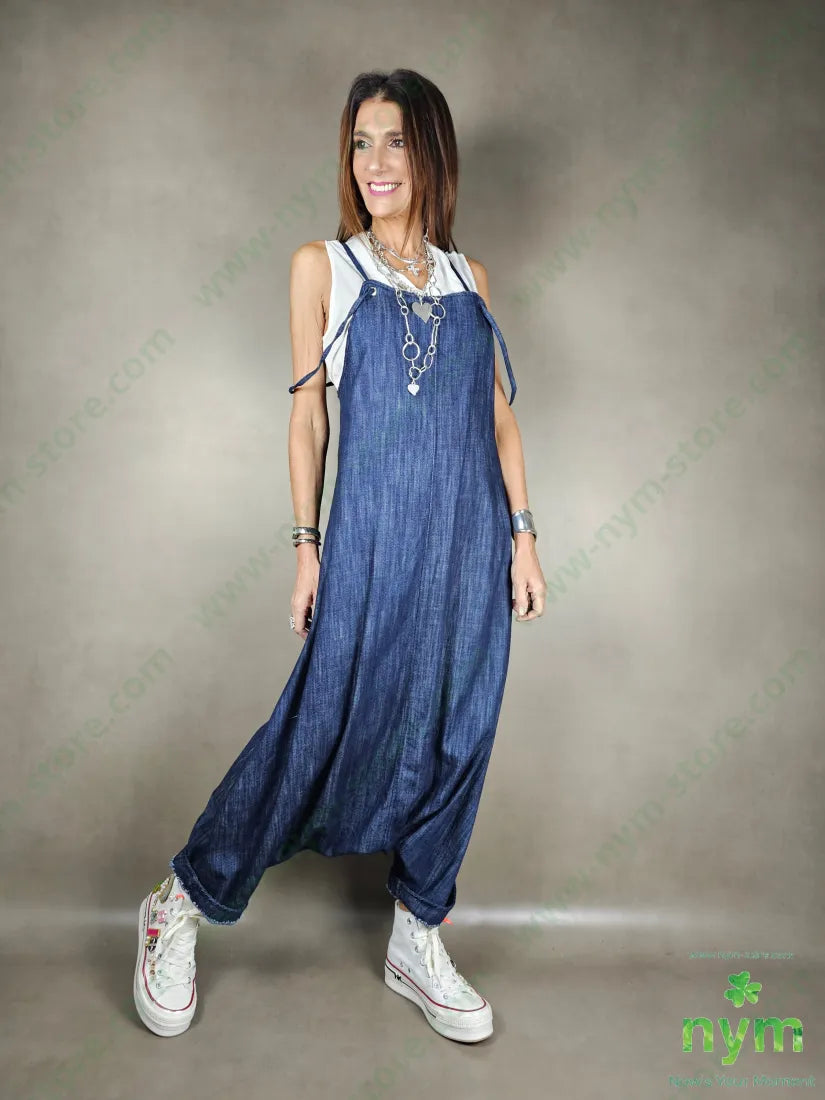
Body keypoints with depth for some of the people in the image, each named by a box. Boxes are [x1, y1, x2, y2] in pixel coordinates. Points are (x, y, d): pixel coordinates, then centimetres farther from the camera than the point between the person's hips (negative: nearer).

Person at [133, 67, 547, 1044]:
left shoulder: (466, 277, 14)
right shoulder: (323, 267, 5)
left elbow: (499, 413, 13)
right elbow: (307, 413, 1)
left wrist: (523, 534, 6)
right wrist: (307, 546, -4)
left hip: (473, 541, 4)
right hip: (374, 534, -4)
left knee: (454, 740, 9)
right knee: (322, 729, -1)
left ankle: (417, 943, 30)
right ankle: (181, 906, 23)